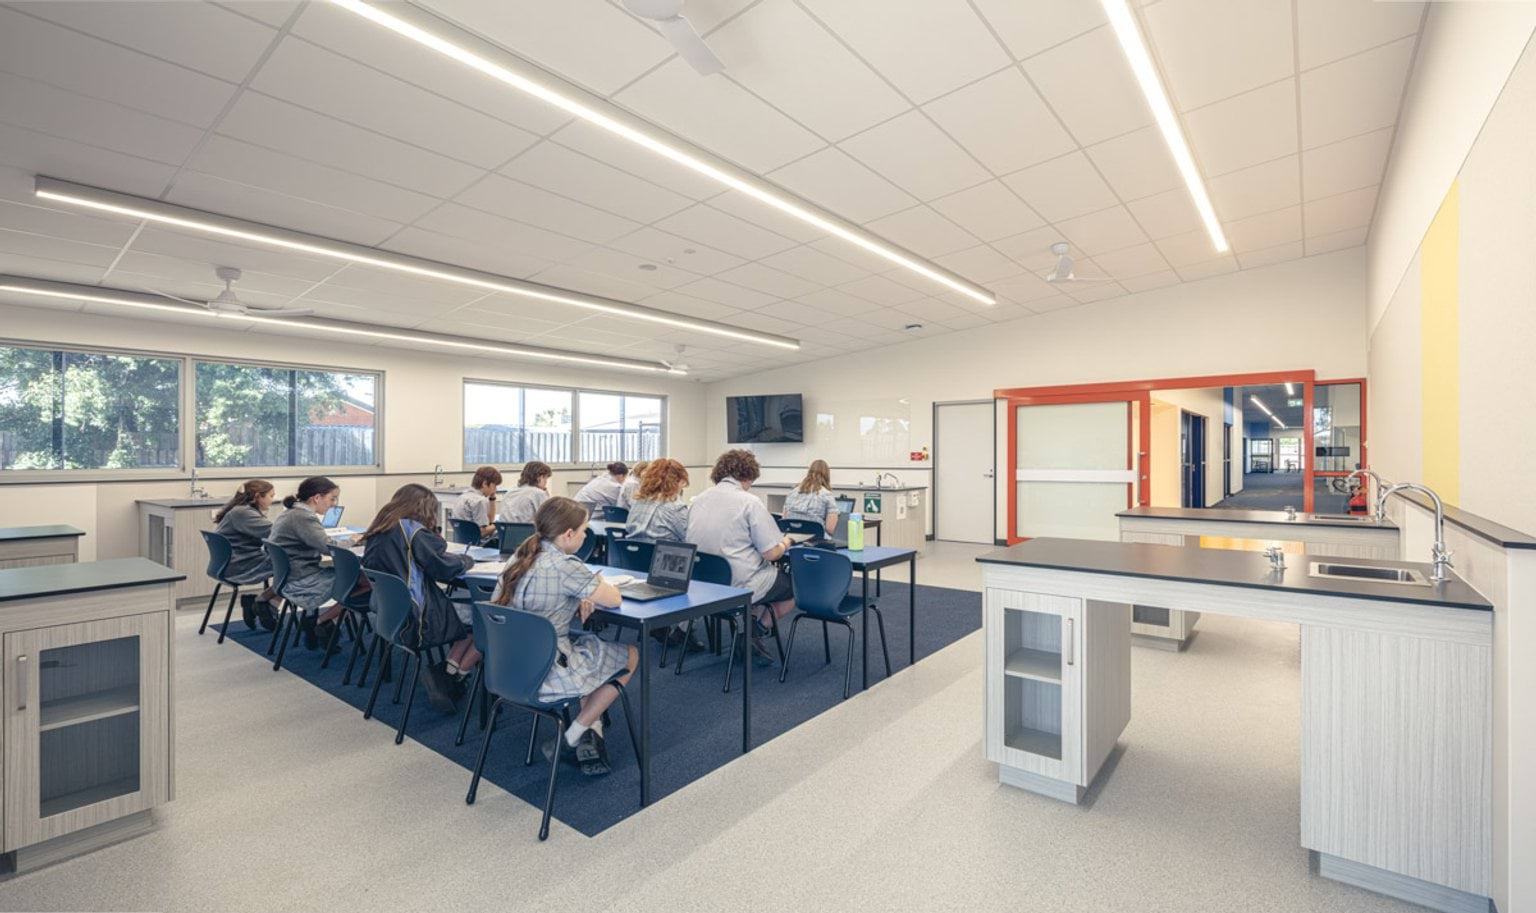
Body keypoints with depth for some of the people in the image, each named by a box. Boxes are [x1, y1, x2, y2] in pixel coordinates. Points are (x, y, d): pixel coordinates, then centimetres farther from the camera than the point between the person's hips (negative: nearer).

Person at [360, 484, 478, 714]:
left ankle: (449, 667, 5)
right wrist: (467, 560, 6)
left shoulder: (376, 532, 9)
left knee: (470, 608, 16)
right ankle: (455, 674, 2)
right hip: (418, 621, -8)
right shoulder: (412, 530, -14)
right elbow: (445, 568, -13)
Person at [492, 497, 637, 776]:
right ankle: (572, 739, 11)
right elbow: (614, 600, -14)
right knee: (630, 655, 10)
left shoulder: (521, 555, 3)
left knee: (593, 645, 27)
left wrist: (578, 600, 0)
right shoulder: (564, 565, -22)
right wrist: (599, 582, 7)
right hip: (544, 675, -8)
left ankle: (590, 733, 18)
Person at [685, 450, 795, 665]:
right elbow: (771, 553, -14)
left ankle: (746, 627, 12)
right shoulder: (750, 502, -13)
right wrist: (784, 544, 9)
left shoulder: (699, 499, 6)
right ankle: (755, 631, 7)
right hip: (739, 586, -7)